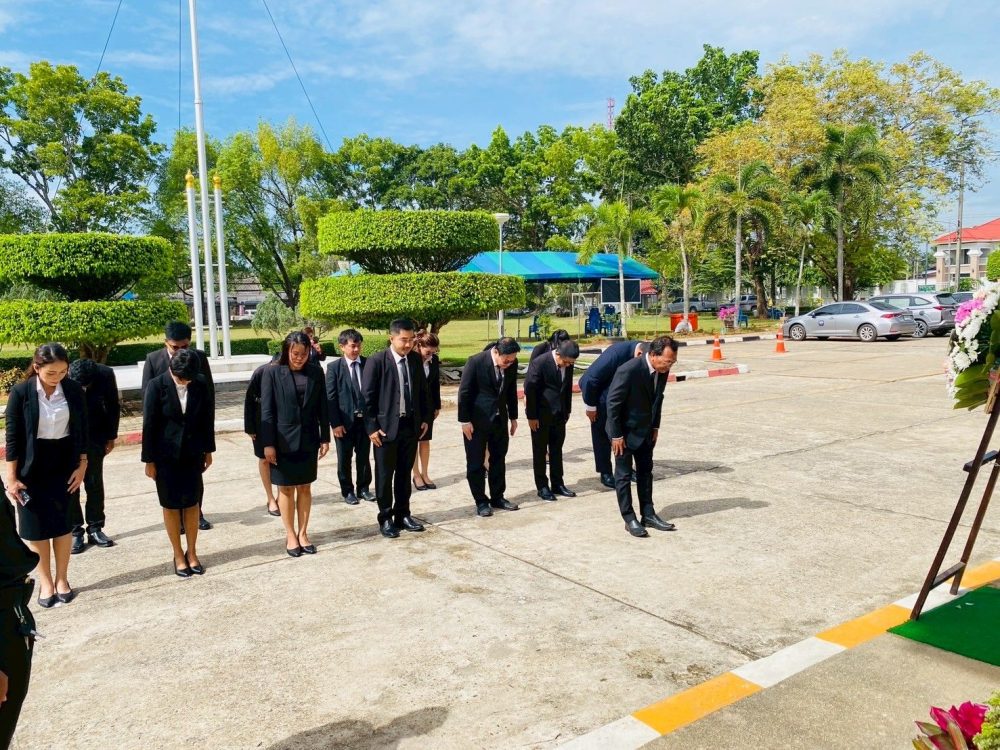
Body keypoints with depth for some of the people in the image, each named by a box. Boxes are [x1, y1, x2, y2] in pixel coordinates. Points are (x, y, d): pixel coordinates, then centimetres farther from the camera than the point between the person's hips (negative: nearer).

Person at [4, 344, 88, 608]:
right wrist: (11, 477, -8)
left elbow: (81, 430, 2)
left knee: (63, 522, 8)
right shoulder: (21, 392, -13)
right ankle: (45, 582, 20)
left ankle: (62, 578, 22)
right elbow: (13, 436, -8)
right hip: (32, 466, -1)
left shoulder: (74, 390, -6)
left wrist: (82, 465, 0)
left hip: (64, 463, 2)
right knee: (37, 525, 6)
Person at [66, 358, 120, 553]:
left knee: (95, 483, 8)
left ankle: (95, 528, 17)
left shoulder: (105, 374, -19)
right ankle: (75, 531, 12)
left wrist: (111, 436, 2)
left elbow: (112, 406, -4)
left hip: (95, 437, 1)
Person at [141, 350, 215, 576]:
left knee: (192, 502, 8)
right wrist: (149, 460, -7)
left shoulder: (200, 387, -4)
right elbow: (149, 424, -9)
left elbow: (207, 419, 6)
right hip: (166, 456, -2)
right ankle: (178, 555, 21)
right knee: (171, 504, 7)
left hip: (192, 454, 2)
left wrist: (208, 450, 11)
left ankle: (192, 552, 22)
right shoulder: (156, 386, -11)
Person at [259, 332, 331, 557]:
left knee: (305, 488, 10)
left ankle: (303, 533, 22)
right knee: (286, 489, 8)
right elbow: (266, 410, -8)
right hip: (283, 441, -3)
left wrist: (325, 437, 4)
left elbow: (322, 407, 6)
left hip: (308, 440, 3)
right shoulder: (272, 373, -7)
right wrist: (267, 443, -11)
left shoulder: (315, 373, 2)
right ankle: (290, 535, 20)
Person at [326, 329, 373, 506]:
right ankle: (347, 491, 23)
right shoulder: (334, 367, -6)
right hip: (344, 420, -2)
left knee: (364, 457, 13)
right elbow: (330, 397, -7)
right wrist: (335, 423, -11)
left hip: (365, 419, 2)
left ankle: (363, 488, 27)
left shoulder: (368, 364, 0)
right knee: (344, 458, 10)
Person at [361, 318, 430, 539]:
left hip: (411, 425, 5)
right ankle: (385, 518, 19)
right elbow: (367, 396, -10)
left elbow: (423, 390, 13)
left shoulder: (416, 359, 4)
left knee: (405, 473, 14)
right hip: (386, 426, -4)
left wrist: (425, 418, 9)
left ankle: (402, 515, 26)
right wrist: (372, 427, -12)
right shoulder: (376, 361, -11)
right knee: (385, 474, 7)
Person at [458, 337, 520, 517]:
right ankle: (480, 501, 15)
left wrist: (513, 417, 12)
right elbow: (464, 392, -14)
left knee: (499, 459, 13)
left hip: (500, 418, 5)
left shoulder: (512, 364, -5)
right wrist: (465, 421, -13)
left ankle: (497, 497, 26)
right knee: (476, 462, 4)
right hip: (477, 420, -5)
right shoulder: (476, 361, -19)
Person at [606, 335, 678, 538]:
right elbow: (613, 403, -23)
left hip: (645, 430, 7)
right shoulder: (629, 370, -30)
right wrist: (616, 435, -19)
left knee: (645, 471, 14)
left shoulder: (662, 370, -8)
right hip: (625, 430, -7)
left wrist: (655, 426, 9)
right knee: (624, 475, 3)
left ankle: (648, 515, 24)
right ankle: (629, 519, 12)